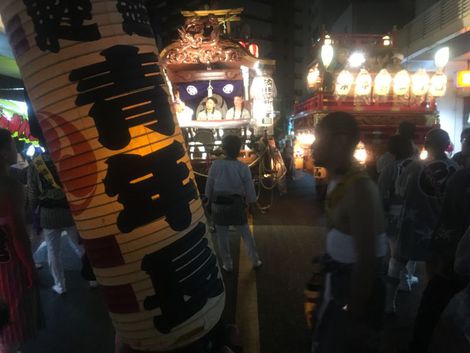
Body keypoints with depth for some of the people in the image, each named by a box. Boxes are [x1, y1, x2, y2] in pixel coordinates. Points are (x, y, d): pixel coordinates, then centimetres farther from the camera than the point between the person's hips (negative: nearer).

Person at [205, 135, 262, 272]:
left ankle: (228, 265, 22)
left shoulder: (215, 165, -8)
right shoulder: (243, 167, -10)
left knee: (222, 237, 12)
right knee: (246, 235, 15)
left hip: (218, 204, 0)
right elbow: (249, 188, -5)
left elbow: (209, 186, -2)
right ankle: (255, 261, 25)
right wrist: (252, 204, 11)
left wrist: (209, 201, 13)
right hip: (236, 205, 0)